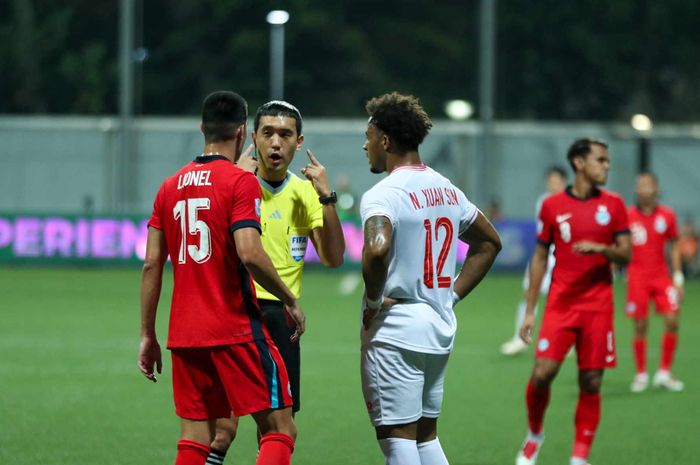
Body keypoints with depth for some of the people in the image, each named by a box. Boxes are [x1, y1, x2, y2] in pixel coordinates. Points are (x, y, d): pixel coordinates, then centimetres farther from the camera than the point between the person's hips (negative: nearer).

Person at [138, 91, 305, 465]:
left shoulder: (170, 186, 11)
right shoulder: (240, 181, -7)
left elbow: (152, 264, 9)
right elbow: (249, 253, -19)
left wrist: (148, 335, 13)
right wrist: (290, 301, -6)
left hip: (184, 333, 6)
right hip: (237, 329, -6)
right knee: (280, 430, -2)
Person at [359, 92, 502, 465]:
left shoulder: (383, 195, -15)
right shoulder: (447, 190, 11)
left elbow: (376, 249, -35)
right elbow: (489, 243, 23)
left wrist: (374, 300, -18)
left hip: (394, 334, -8)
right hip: (440, 330, 8)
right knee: (426, 435, 17)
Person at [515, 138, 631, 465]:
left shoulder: (613, 204, 5)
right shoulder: (552, 205, 3)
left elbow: (626, 255, 4)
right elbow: (539, 258, 7)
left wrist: (602, 249, -18)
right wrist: (529, 311, 5)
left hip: (598, 306, 1)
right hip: (560, 303, -1)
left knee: (591, 383, 0)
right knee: (543, 373, -12)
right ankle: (535, 434, 14)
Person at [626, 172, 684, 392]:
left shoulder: (667, 215, 3)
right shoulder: (628, 216, -2)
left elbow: (674, 247, 10)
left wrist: (678, 277, 6)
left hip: (661, 275, 2)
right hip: (637, 278, -2)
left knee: (672, 321, -9)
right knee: (640, 327, -2)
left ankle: (664, 373, 3)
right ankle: (641, 375, 11)